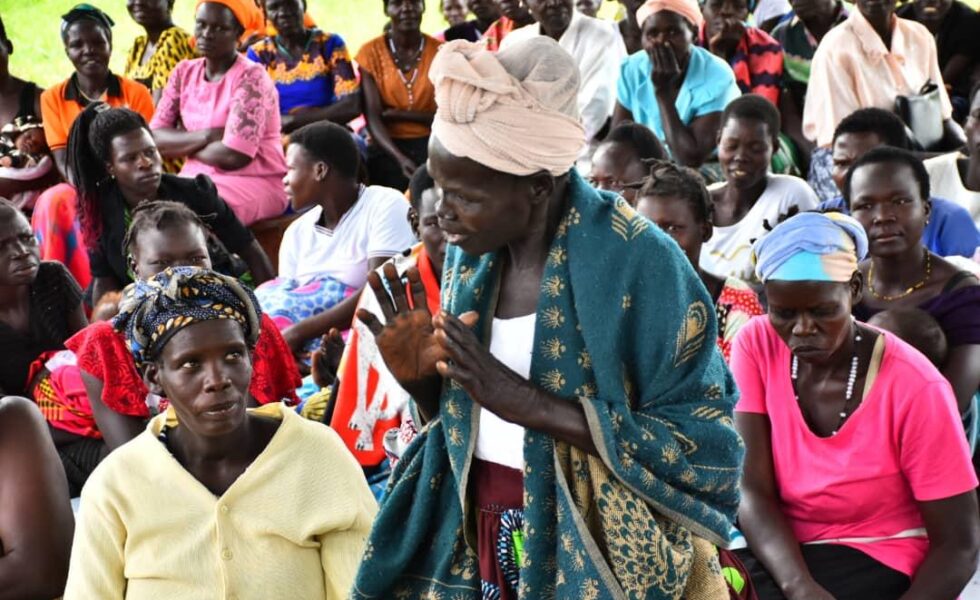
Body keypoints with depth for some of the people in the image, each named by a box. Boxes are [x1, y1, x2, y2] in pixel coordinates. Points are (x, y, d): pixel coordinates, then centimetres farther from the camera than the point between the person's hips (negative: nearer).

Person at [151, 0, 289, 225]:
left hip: (254, 183, -6)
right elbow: (154, 138, -1)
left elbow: (233, 156, -20)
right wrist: (206, 136, -16)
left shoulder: (251, 78, -11)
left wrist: (182, 143, -3)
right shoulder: (184, 72, 8)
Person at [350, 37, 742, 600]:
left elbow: (702, 443, -19)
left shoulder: (639, 264, -18)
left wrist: (530, 402, -24)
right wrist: (422, 379, -10)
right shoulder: (472, 254, 0)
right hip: (476, 540, 5)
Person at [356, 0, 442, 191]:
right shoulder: (371, 52, -1)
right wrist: (400, 158, -25)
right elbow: (372, 118, -9)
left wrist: (398, 114, -12)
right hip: (386, 150, 0)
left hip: (430, 147, 0)